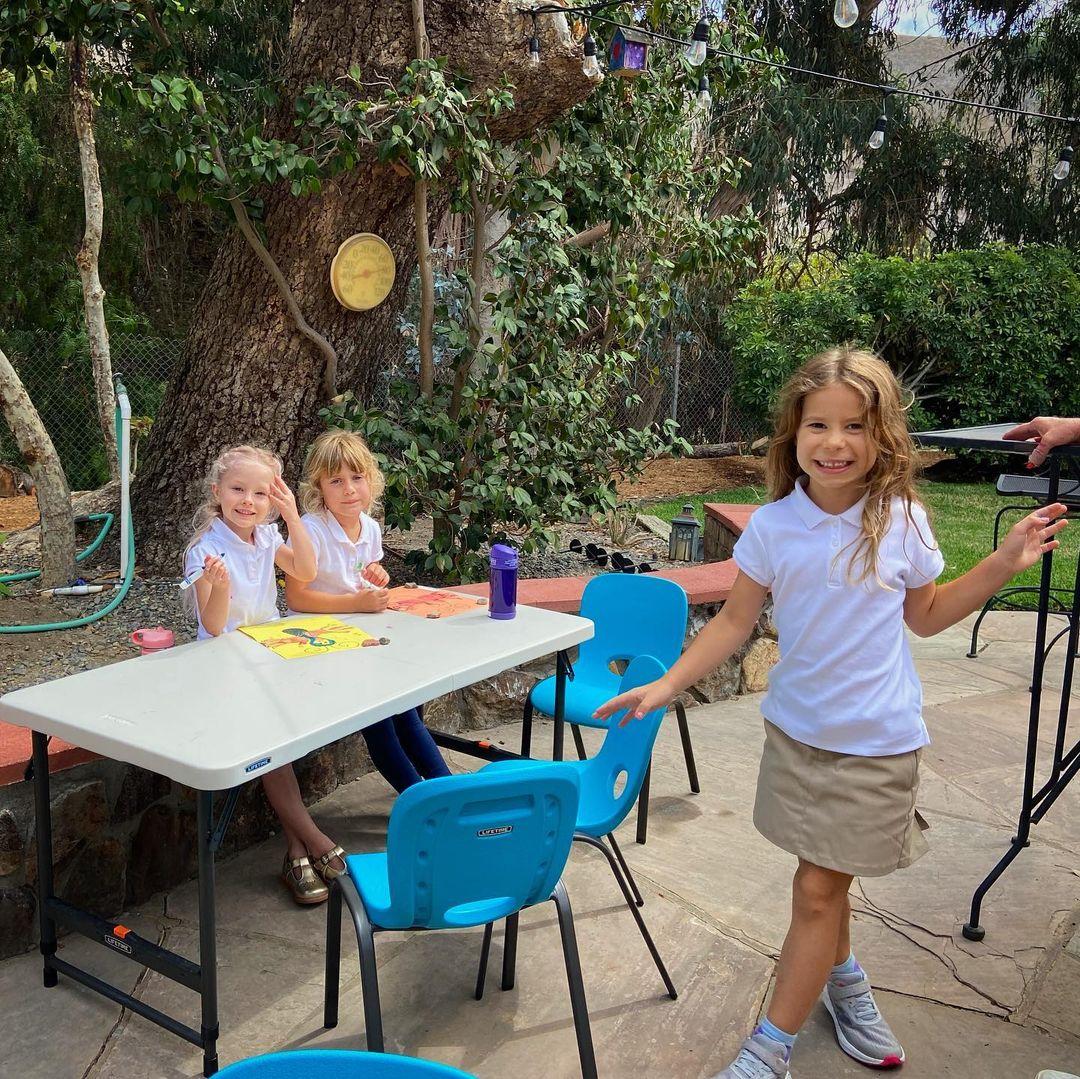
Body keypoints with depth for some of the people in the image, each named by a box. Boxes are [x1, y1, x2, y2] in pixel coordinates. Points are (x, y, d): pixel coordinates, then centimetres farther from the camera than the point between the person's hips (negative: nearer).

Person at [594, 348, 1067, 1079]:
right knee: (825, 879, 18)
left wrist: (1004, 565, -4)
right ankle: (846, 978, 47)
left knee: (819, 889, 3)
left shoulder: (902, 523, -10)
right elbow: (736, 621, -1)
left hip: (876, 741, -2)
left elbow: (925, 616, 5)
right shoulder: (772, 527, -9)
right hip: (798, 729, 2)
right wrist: (669, 684, -8)